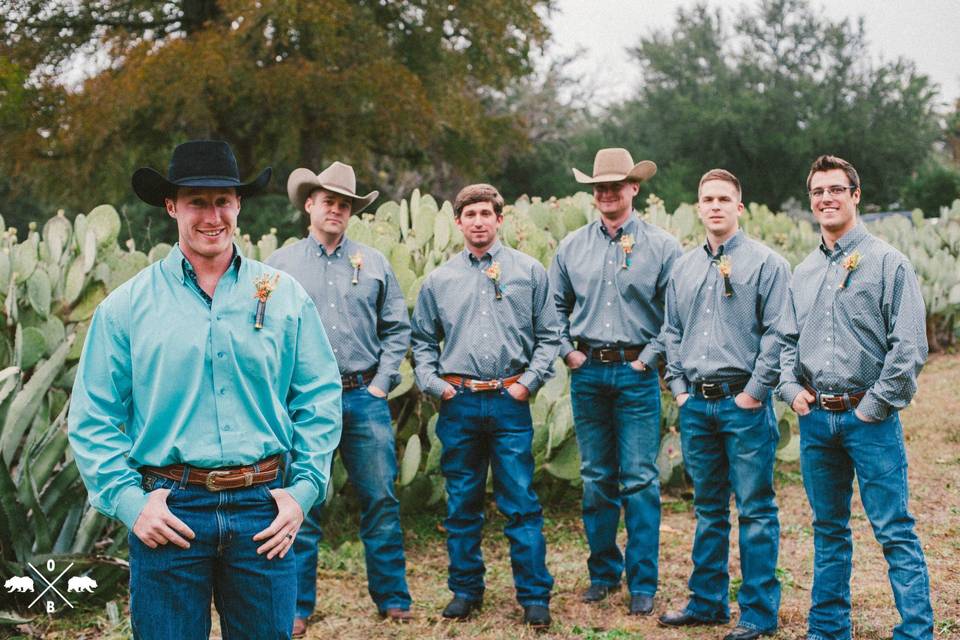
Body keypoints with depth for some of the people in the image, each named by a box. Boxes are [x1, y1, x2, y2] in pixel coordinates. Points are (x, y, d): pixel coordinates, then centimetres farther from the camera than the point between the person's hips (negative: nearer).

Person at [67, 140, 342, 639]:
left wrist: (304, 489, -2)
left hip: (262, 506, 1)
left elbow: (320, 399, 7)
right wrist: (128, 500, -8)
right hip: (168, 512, -1)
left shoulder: (285, 296, 6)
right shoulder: (127, 306, 2)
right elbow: (92, 417, 2)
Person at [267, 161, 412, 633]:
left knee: (381, 500, 4)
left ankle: (392, 598, 16)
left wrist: (382, 383, 2)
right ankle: (297, 606, 12)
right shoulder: (280, 264, 5)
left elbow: (397, 328, 11)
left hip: (364, 398, 2)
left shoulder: (373, 262, 10)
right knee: (302, 505, 2)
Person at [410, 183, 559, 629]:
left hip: (510, 402, -2)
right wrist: (432, 383, 1)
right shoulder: (438, 280, 10)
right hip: (457, 404, 2)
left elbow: (549, 336, 7)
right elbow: (423, 341, 15)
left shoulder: (529, 272, 5)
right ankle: (465, 589, 20)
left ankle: (534, 596, 5)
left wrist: (529, 380, -4)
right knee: (462, 504, 8)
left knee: (521, 504, -2)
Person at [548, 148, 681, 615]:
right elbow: (554, 305, 16)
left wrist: (651, 354, -8)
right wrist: (567, 351, 5)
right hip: (587, 372, 3)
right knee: (596, 478, 9)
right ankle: (603, 572, 21)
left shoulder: (661, 246, 0)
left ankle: (643, 584, 5)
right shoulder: (572, 247, 9)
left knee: (639, 481, -3)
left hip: (635, 372, -3)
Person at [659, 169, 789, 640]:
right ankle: (707, 602, 23)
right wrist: (679, 386, 9)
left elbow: (778, 334, -9)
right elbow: (672, 332, 19)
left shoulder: (765, 263, -4)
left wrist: (755, 393, -12)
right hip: (696, 405, 6)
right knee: (708, 508, 14)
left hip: (744, 403, -5)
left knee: (755, 509, -1)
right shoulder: (683, 268, 13)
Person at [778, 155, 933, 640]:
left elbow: (909, 346, -10)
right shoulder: (804, 272, 13)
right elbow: (787, 340, 19)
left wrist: (875, 406, -11)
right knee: (829, 530, 14)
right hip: (815, 418, 6)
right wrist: (791, 389, 3)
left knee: (895, 532, -5)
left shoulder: (887, 262, -5)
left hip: (869, 418, -6)